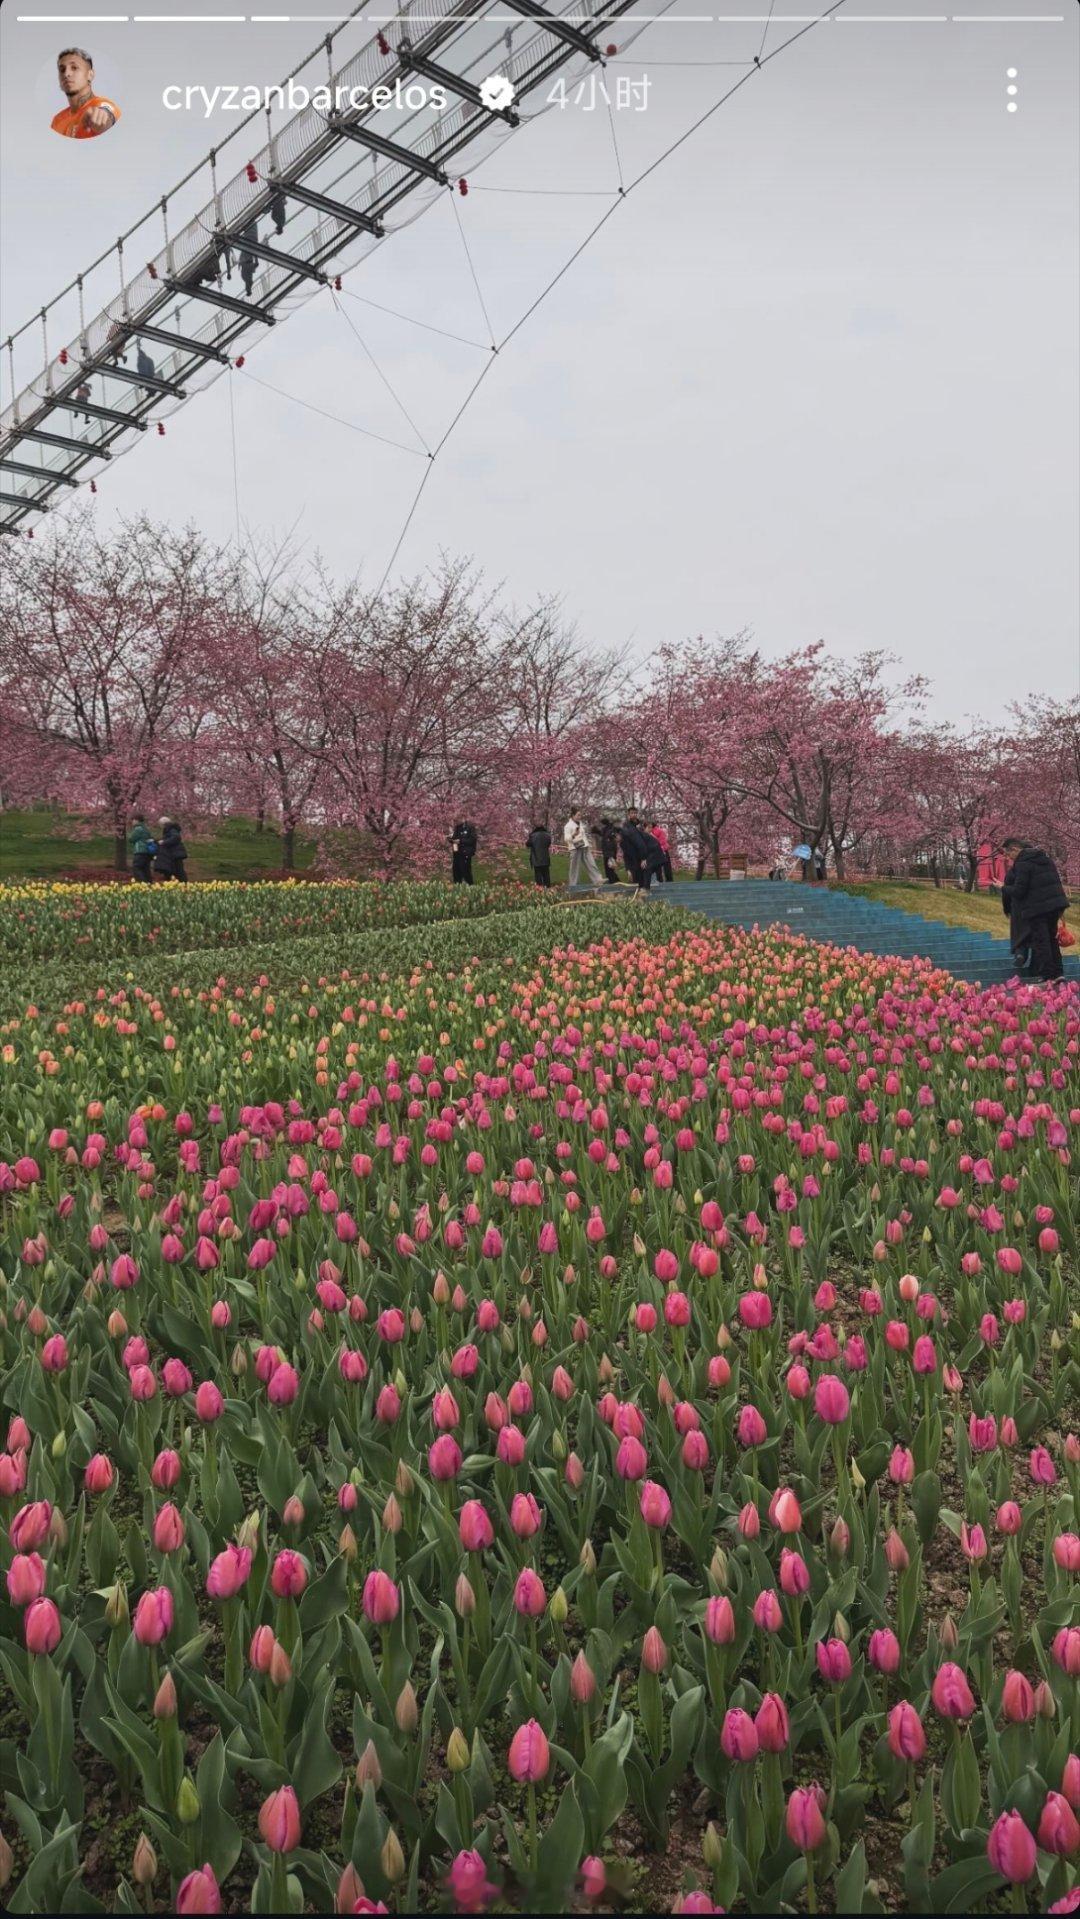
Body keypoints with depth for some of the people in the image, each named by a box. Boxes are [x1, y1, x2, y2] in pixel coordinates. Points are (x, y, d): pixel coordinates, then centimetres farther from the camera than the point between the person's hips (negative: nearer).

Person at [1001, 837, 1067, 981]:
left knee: (1041, 940, -2)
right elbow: (1056, 879, 17)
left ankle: (1045, 975, -1)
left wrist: (1004, 889, 2)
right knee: (1052, 938, 17)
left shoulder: (1022, 864, -14)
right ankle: (1057, 972, 19)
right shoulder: (1044, 857, 12)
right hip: (1057, 902, 8)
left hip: (1038, 907, -8)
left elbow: (1018, 891, -17)